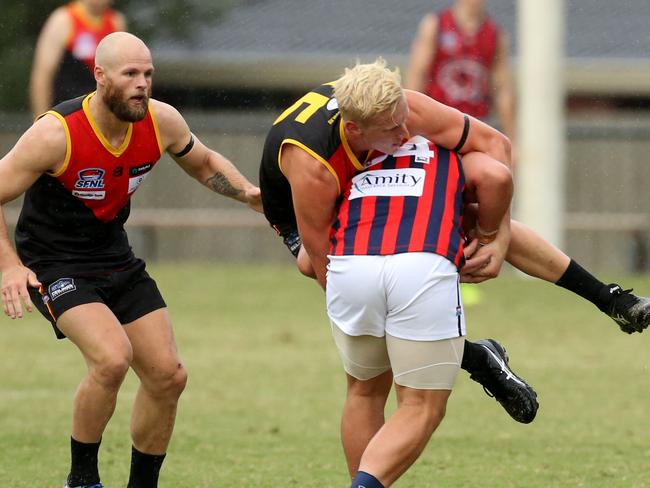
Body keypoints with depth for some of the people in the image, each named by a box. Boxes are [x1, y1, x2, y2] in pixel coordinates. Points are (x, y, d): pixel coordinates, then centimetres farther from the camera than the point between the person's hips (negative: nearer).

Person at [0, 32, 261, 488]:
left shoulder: (162, 121, -9)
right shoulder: (57, 134, -25)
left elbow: (204, 163, 13)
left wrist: (247, 191, -4)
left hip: (116, 258, 7)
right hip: (53, 264, -6)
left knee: (168, 376, 2)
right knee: (112, 357, -29)